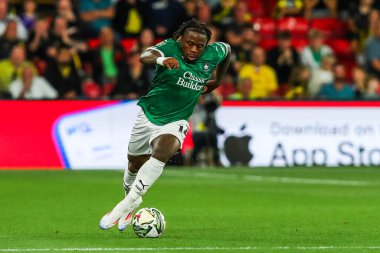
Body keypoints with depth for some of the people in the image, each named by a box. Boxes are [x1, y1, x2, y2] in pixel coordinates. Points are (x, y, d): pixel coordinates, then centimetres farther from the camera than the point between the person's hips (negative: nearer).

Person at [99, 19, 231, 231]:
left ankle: (125, 206, -28)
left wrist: (216, 81, 19)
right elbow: (145, 57, -39)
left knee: (163, 151, -31)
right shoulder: (170, 48, -18)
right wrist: (161, 60, -61)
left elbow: (228, 49, 17)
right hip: (149, 115, 0)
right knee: (135, 164, 16)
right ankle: (132, 199, 49)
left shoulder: (213, 54, -8)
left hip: (176, 121, 0)